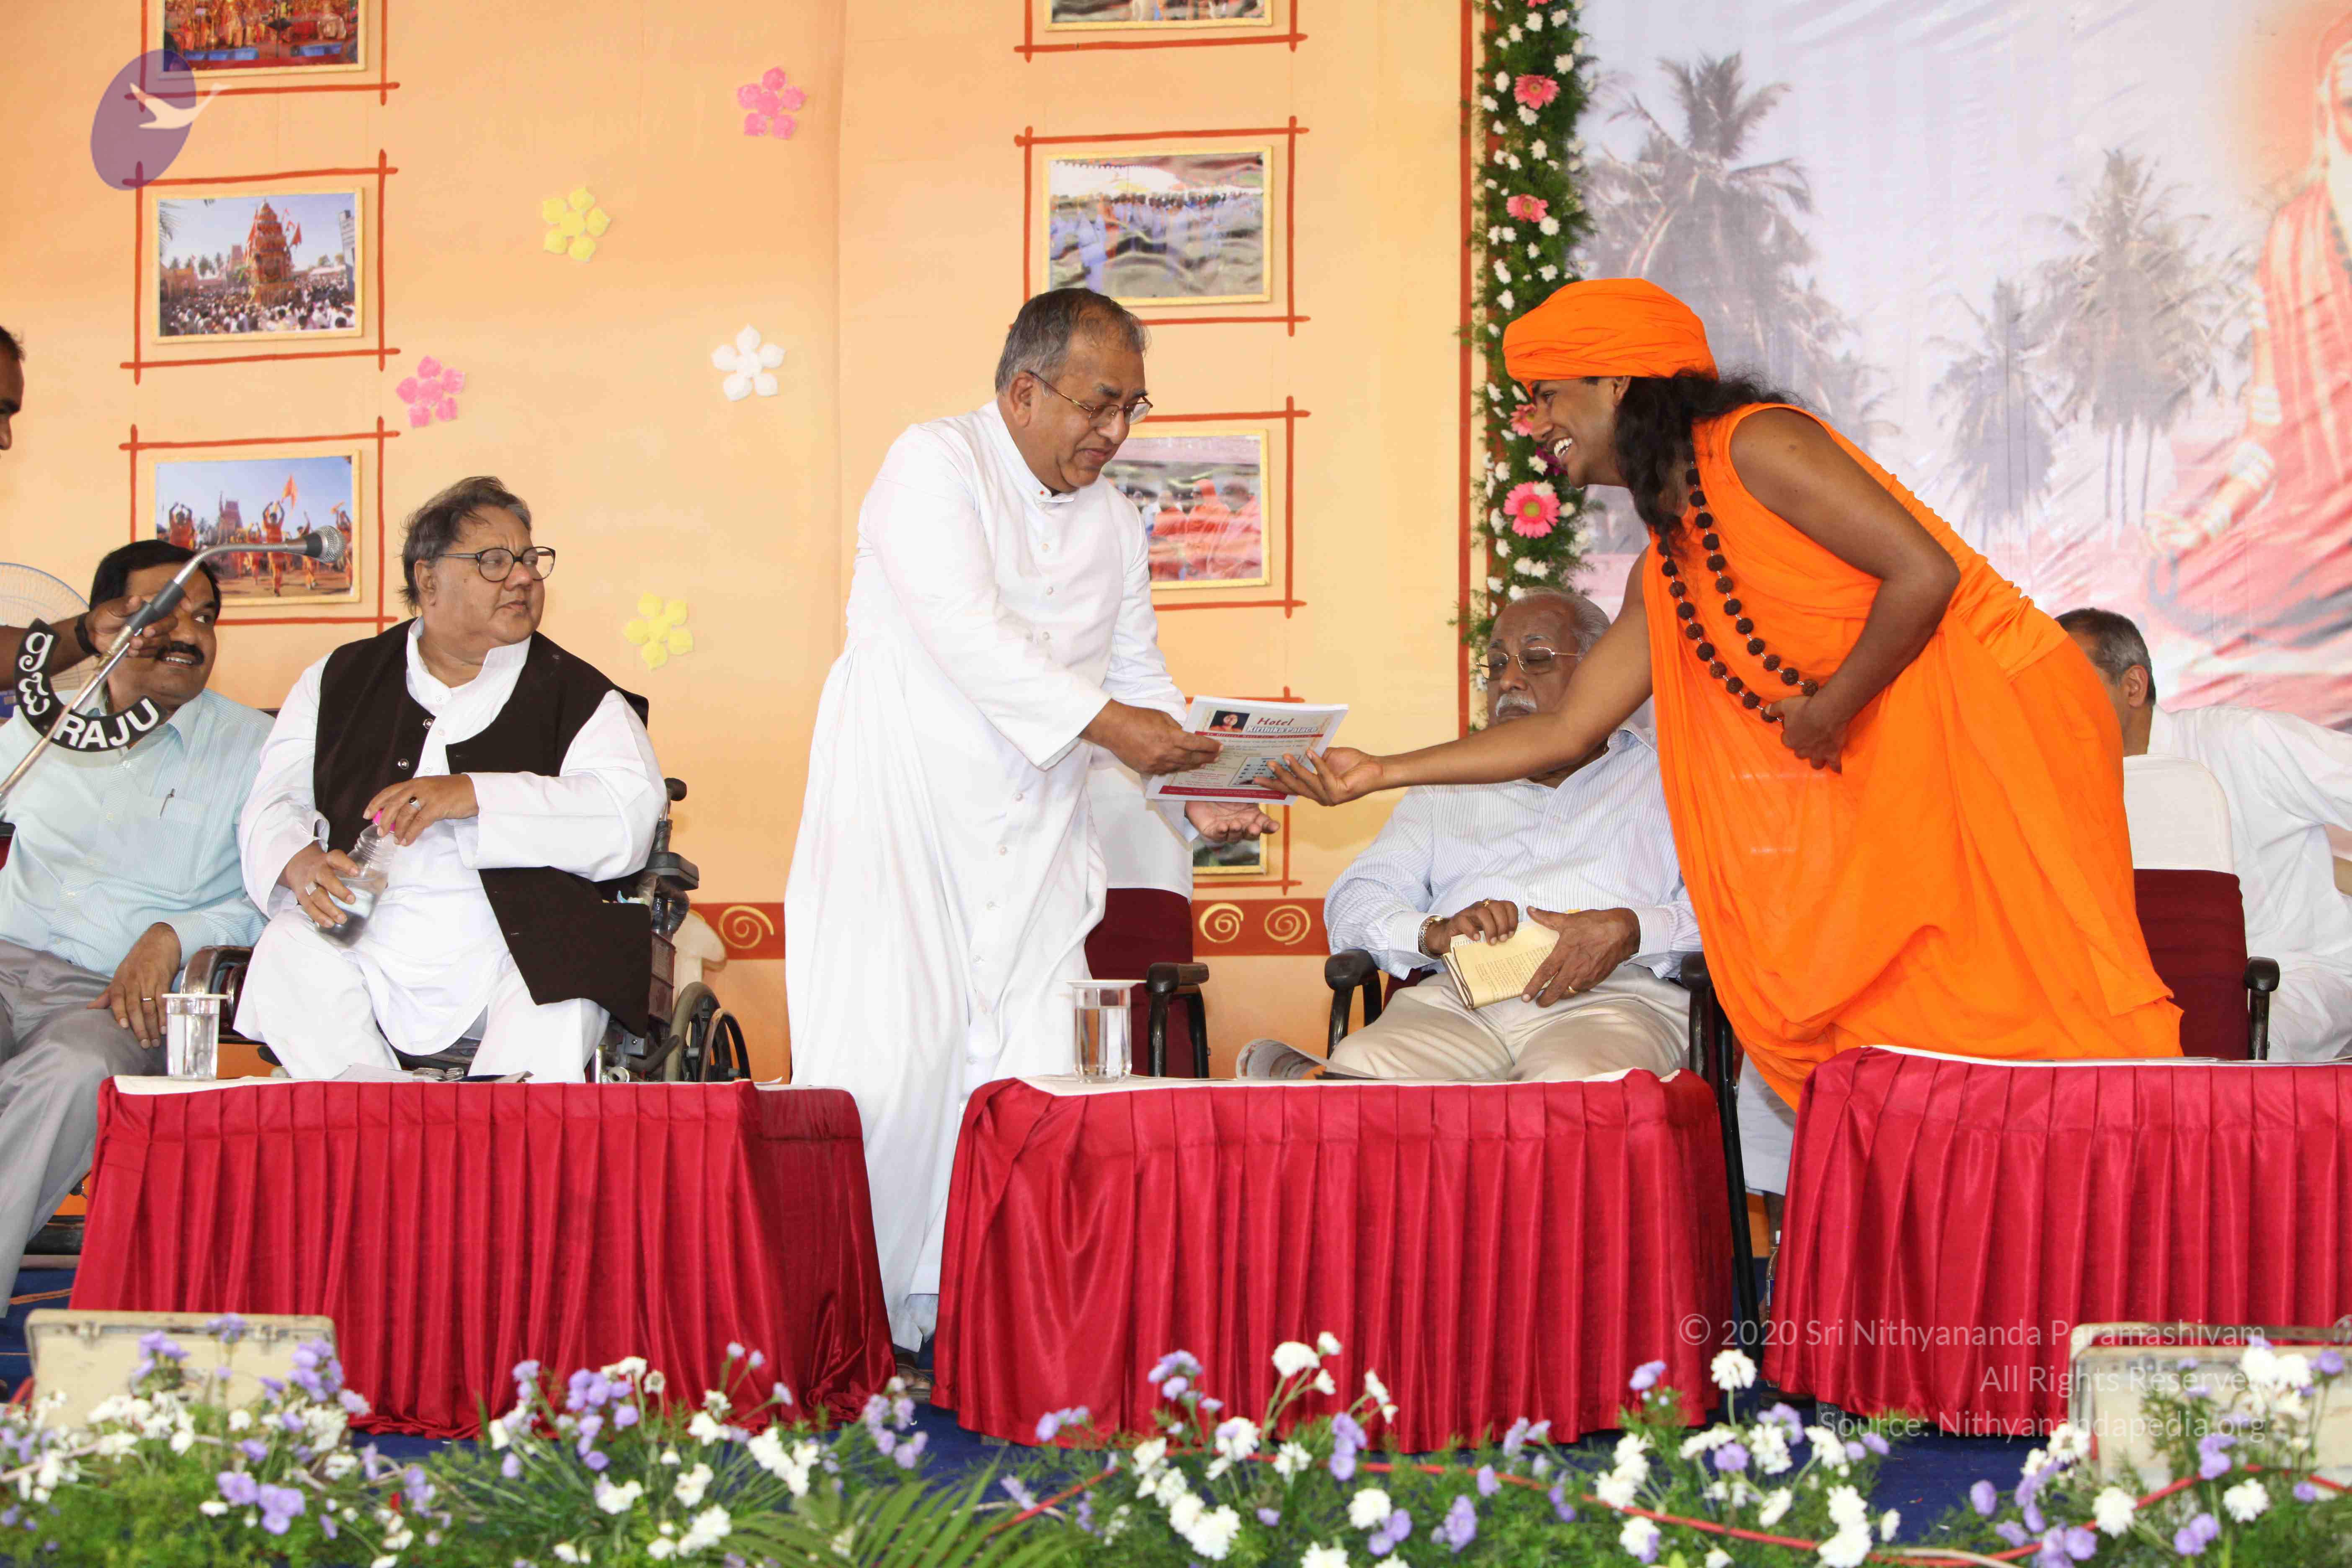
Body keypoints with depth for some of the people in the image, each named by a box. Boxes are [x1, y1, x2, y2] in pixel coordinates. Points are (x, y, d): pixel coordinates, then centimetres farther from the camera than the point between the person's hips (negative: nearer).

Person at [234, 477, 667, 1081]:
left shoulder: (578, 696, 10)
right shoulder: (340, 681, 19)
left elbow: (630, 814, -8)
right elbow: (275, 803, 12)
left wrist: (473, 795, -18)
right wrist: (299, 864, -13)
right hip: (366, 949, 3)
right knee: (288, 951, -27)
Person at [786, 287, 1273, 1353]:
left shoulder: (1113, 521, 15)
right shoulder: (934, 465, -8)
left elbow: (1139, 670, 18)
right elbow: (963, 628, -20)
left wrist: (1196, 789, 0)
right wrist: (1106, 722, -27)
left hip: (1032, 839, 6)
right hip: (899, 817, -6)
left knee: (1037, 1071, -1)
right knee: (886, 1071, -10)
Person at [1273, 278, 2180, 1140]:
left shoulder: (1756, 446, -10)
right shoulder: (1661, 577, 15)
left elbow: (1924, 571, -18)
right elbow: (1567, 731, 19)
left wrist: (1829, 711, -10)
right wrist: (1378, 774, 18)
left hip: (1998, 712, -8)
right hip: (1894, 767, 8)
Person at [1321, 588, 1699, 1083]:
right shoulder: (1447, 791, 30)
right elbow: (1352, 902, 18)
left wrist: (1630, 931, -15)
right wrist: (1433, 932, -4)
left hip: (1614, 997, -2)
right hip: (1456, 1001, 2)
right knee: (1359, 1066, -31)